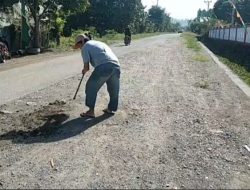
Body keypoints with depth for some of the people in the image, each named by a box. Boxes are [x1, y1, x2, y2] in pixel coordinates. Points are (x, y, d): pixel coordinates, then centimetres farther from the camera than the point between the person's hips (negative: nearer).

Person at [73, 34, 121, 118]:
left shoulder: (85, 47, 12)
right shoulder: (100, 43, 34)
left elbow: (86, 67, 6)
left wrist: (84, 70, 30)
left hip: (103, 67, -7)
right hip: (116, 66, 7)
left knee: (91, 88, 9)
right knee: (113, 89, 21)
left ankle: (91, 111, 12)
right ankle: (111, 109, 34)